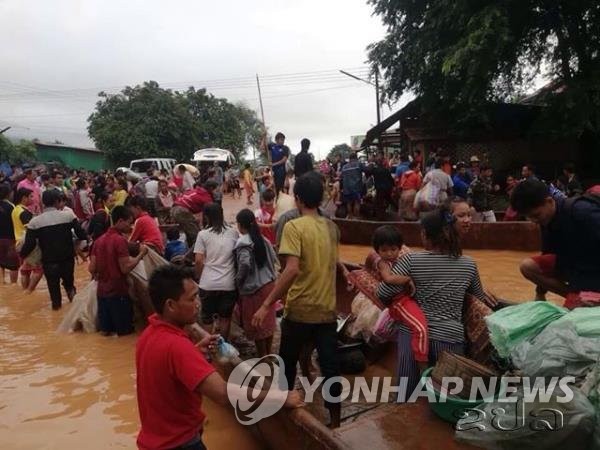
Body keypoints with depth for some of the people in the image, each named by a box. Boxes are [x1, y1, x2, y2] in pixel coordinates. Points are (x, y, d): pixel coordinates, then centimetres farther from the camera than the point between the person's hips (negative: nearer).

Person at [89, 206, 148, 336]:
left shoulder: (99, 240, 7)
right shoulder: (120, 240, -15)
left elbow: (91, 269, 6)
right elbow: (125, 268, -19)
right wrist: (141, 254, -11)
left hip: (102, 291, 7)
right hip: (119, 292, -7)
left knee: (105, 330, 15)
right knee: (125, 330, 7)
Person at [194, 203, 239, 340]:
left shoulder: (203, 234, -4)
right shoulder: (233, 233, 2)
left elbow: (199, 261, -7)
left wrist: (200, 277, 10)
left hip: (208, 284, -1)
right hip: (229, 283, 2)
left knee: (207, 319, 14)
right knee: (225, 318, 15)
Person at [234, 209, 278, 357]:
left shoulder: (243, 243, -16)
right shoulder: (263, 239, 5)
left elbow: (245, 264, -27)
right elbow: (273, 258, 8)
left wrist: (238, 281, -11)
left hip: (253, 288, -7)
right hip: (269, 284, 7)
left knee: (256, 325, 7)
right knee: (268, 321, 18)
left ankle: (262, 358, 18)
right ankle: (268, 355, 31)